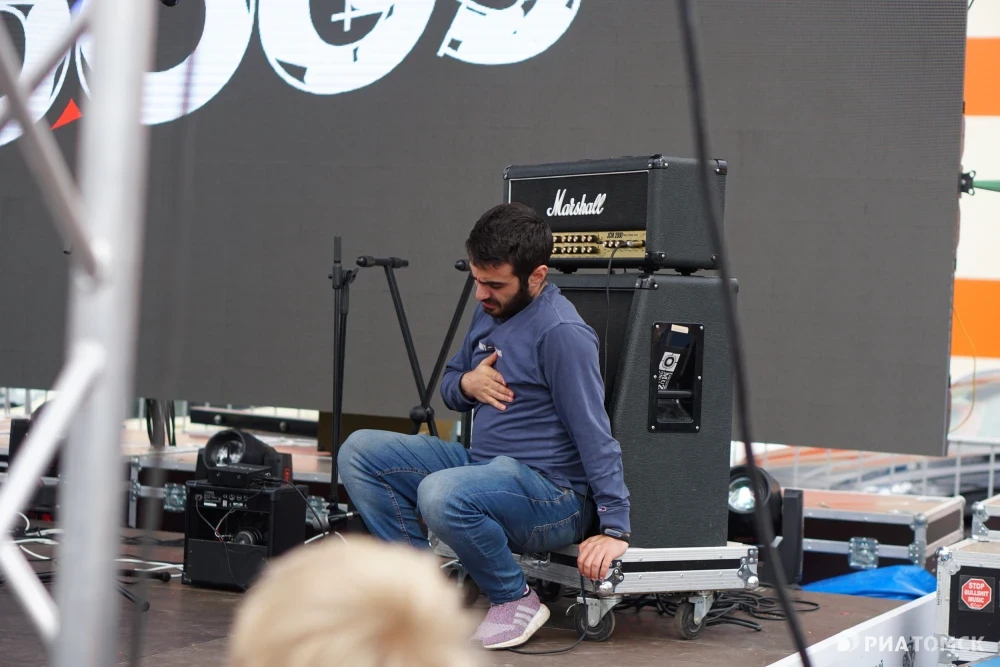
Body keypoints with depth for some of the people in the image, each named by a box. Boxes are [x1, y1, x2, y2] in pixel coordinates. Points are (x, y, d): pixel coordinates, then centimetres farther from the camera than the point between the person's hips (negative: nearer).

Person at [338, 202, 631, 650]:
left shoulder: (561, 333, -19)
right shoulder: (490, 310, 9)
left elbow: (595, 436, -21)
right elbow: (448, 387, 21)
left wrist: (615, 530, -24)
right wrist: (466, 384, -4)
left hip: (552, 497, -9)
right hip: (483, 465, 9)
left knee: (441, 495, -37)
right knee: (359, 452, -2)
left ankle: (515, 601, -10)